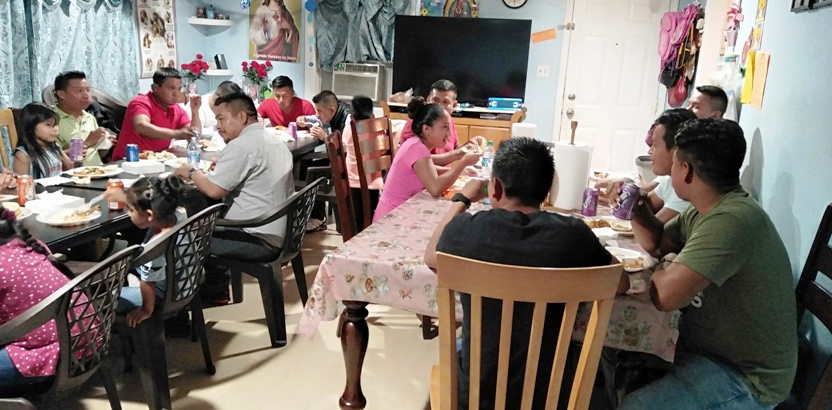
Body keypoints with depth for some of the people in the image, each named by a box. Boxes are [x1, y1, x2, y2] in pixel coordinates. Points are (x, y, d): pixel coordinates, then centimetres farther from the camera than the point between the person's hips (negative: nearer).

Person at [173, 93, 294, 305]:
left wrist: (192, 172, 1)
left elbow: (213, 190, -17)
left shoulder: (241, 145, -17)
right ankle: (215, 289, 30)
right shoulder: (275, 142, 12)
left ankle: (215, 291, 21)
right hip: (280, 233, 9)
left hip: (259, 240, -9)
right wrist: (223, 166, 10)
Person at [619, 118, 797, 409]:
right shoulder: (706, 210, 2)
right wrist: (636, 206, -3)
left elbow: (664, 296, -35)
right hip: (711, 345, 9)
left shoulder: (730, 221, -31)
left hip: (746, 377, -9)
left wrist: (664, 269, -12)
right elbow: (655, 243, 16)